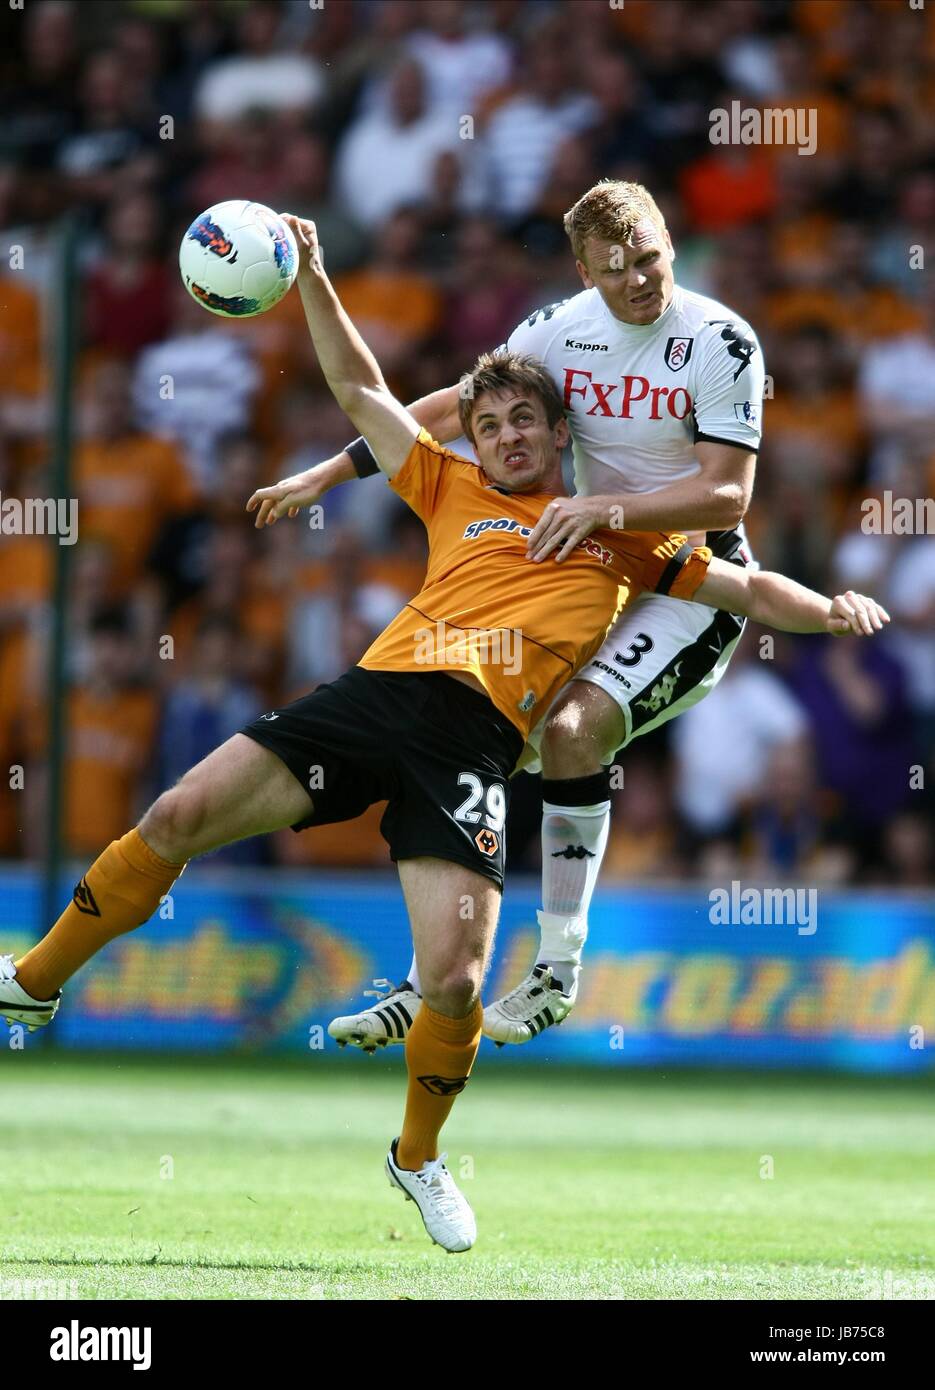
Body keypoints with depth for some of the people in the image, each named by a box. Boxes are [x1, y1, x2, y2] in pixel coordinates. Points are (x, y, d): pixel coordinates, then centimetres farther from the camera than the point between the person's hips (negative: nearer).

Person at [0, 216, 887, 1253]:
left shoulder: (623, 535, 22)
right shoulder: (457, 494, 25)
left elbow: (740, 585, 22)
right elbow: (360, 389, 26)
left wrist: (829, 609, 4)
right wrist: (310, 275, 19)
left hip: (476, 738, -2)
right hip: (378, 691, 2)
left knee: (454, 982, -16)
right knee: (179, 815, -10)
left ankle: (419, 1157, 12)